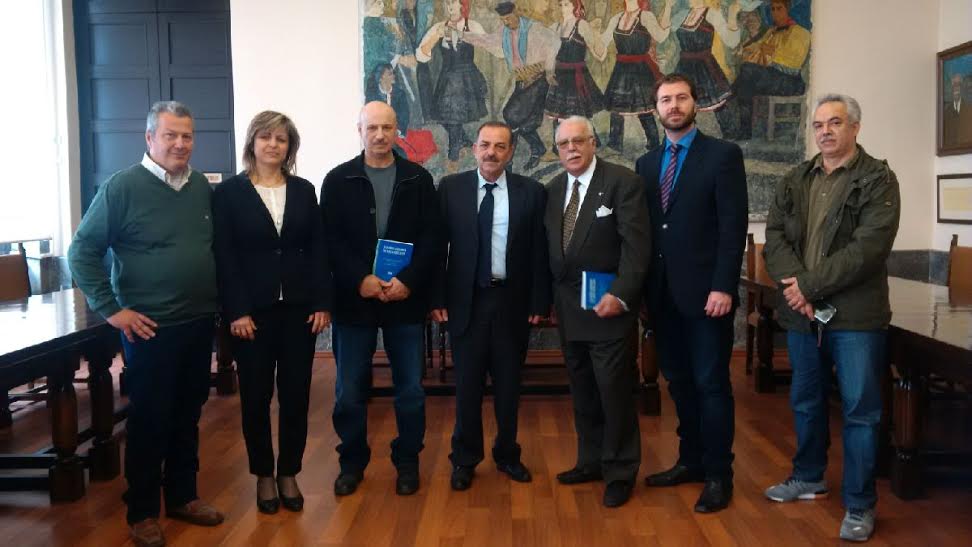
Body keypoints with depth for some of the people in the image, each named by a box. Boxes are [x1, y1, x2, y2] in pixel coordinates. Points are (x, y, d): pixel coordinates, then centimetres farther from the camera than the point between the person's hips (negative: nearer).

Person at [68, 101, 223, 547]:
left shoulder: (203, 187, 6)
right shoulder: (122, 187, -10)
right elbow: (82, 252, -9)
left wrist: (218, 301, 10)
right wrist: (111, 309, -11)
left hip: (199, 324, 5)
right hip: (150, 328, -5)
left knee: (187, 417, 15)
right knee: (148, 421, 4)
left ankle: (183, 496, 29)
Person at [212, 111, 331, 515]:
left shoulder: (303, 190, 8)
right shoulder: (229, 192, 0)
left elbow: (318, 250, 6)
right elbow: (224, 256, -5)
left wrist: (322, 303, -2)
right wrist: (236, 311, -12)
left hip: (298, 308, 3)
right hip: (252, 310, -2)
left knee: (296, 393, 6)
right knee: (256, 395, 6)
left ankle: (289, 474, 20)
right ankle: (264, 476, 21)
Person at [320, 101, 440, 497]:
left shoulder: (418, 179, 5)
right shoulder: (338, 180, 3)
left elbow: (431, 238, -1)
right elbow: (330, 240, -3)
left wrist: (409, 281, -13)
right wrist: (360, 279, -14)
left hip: (406, 299, 1)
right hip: (354, 300, 0)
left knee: (411, 389, 7)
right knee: (349, 390, 7)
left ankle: (407, 461, 23)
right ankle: (352, 461, 24)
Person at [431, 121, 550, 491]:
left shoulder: (531, 192, 0)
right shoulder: (451, 188, 0)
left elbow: (540, 251, 0)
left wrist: (539, 302, -3)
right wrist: (437, 298, -4)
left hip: (512, 300, 1)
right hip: (466, 300, 0)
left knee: (508, 384, 13)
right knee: (467, 385, 8)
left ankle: (507, 455, 30)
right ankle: (465, 460, 24)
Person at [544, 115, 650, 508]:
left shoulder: (623, 181, -8)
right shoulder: (553, 189, 11)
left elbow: (637, 245, -15)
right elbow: (550, 249, 13)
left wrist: (620, 296, -22)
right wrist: (550, 298, 7)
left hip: (608, 305, -6)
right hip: (568, 307, 6)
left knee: (615, 391, 0)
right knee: (582, 391, 14)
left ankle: (620, 473, 14)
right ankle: (591, 461, 29)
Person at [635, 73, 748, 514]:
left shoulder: (723, 154, -4)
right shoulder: (647, 163, 13)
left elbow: (734, 226, -10)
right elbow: (644, 228, 11)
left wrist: (723, 287, -17)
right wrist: (643, 288, 6)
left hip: (704, 291, -5)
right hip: (663, 293, 6)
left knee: (710, 384, 1)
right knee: (679, 382, 13)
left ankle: (718, 475, 13)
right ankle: (691, 461, 27)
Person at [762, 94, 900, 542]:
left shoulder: (878, 180, -5)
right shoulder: (794, 181, 11)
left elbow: (868, 248, -16)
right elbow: (774, 238, 2)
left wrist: (810, 285, -19)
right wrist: (795, 286, -15)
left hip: (856, 315, -5)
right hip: (801, 312, 5)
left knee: (860, 409, 1)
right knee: (806, 400, 18)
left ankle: (859, 505, 13)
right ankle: (809, 477, 37)